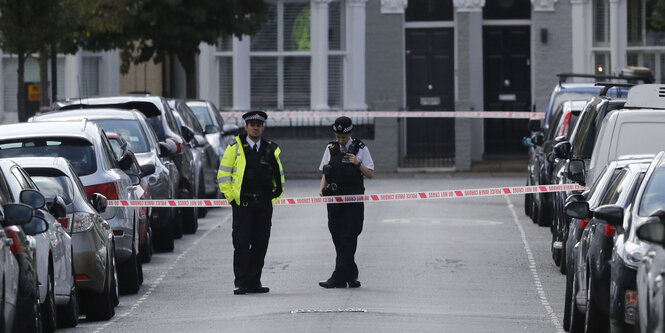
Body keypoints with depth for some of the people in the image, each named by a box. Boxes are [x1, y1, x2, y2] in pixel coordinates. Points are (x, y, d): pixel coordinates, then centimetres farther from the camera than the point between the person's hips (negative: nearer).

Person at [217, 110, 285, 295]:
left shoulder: (271, 149, 11)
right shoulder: (235, 147, 2)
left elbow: (279, 175, 21)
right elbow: (223, 174, 2)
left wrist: (276, 195, 10)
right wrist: (230, 197, -4)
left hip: (264, 204, 3)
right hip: (242, 202, -3)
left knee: (260, 244, 4)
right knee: (241, 243, -8)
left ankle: (254, 282, 12)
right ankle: (241, 283, -6)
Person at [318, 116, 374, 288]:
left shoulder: (360, 148, 1)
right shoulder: (331, 148, 11)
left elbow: (370, 174, 2)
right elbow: (325, 173, 16)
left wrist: (358, 164, -14)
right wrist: (322, 189, -1)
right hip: (334, 198, 4)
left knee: (348, 238, -8)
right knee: (338, 237, 4)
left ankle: (339, 278, -11)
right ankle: (351, 275, 13)